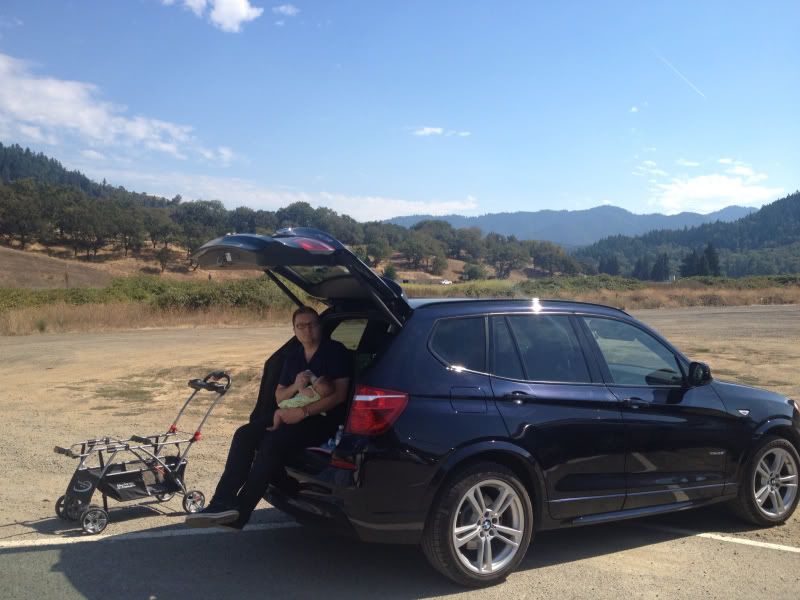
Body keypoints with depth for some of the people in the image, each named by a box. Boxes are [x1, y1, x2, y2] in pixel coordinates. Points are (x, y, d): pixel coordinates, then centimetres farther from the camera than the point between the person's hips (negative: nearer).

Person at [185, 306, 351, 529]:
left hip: (324, 418, -7)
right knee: (244, 434, -14)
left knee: (273, 442, -30)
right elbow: (278, 397, 16)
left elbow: (340, 394, -13)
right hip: (294, 413, 7)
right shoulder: (293, 356, 16)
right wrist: (294, 387, -8)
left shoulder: (335, 352, -5)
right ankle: (223, 502, -22)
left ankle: (240, 513, -25)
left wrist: (303, 412, -20)